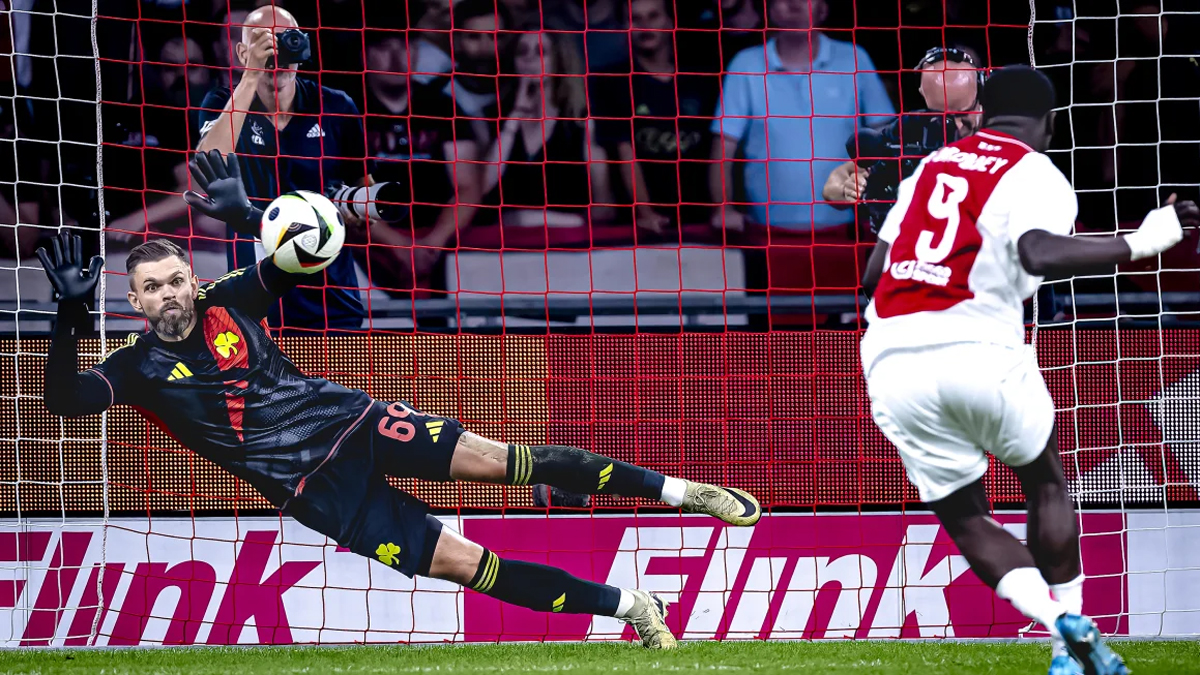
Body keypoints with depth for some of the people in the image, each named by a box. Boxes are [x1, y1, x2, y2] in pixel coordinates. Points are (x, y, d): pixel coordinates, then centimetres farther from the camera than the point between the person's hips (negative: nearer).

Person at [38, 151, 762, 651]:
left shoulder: (229, 303, 2)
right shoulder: (140, 366, -2)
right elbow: (64, 398, -15)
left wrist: (248, 216, -15)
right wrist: (71, 314, -27)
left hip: (351, 423, 1)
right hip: (314, 487, -1)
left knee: (495, 459, -16)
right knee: (462, 562, -12)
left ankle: (676, 489, -10)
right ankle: (630, 607, -5)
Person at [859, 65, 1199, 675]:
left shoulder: (932, 165, 21)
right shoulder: (1037, 174, 3)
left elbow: (874, 273, 20)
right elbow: (1038, 253, -18)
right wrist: (1139, 243, -13)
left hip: (890, 365, 4)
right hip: (980, 353, -4)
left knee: (966, 520, 13)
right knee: (1045, 485, 21)